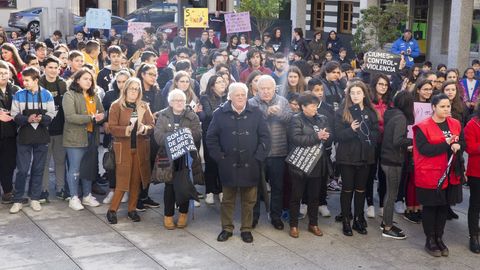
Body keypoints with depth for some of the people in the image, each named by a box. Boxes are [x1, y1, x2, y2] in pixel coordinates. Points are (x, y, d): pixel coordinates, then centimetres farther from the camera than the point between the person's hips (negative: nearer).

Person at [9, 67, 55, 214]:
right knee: (22, 170, -1)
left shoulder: (46, 95, 0)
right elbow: (15, 115, -3)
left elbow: (51, 114, -2)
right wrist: (27, 119, -21)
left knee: (38, 169, 9)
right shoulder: (19, 95, 0)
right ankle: (17, 200, 10)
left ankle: (35, 199, 20)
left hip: (41, 137, 1)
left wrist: (41, 118, -22)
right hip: (24, 137, -1)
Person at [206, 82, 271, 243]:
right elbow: (211, 138, 2)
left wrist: (258, 157, -6)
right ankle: (227, 228, 23)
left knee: (249, 200, 9)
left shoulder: (256, 114, 2)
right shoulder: (220, 114, -1)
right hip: (228, 165, 0)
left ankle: (246, 229, 22)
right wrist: (219, 157, -4)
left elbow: (265, 137, 1)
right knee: (228, 199, 10)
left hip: (250, 165, 1)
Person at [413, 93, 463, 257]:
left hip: (451, 174, 5)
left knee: (444, 206, 13)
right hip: (430, 174, -5)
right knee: (430, 207, 6)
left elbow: (463, 143, 11)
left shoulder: (455, 124, 7)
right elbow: (424, 149, -20)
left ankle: (439, 238, 27)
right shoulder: (423, 127, -11)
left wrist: (457, 146, -13)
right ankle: (430, 241, 17)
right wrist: (446, 144, -23)